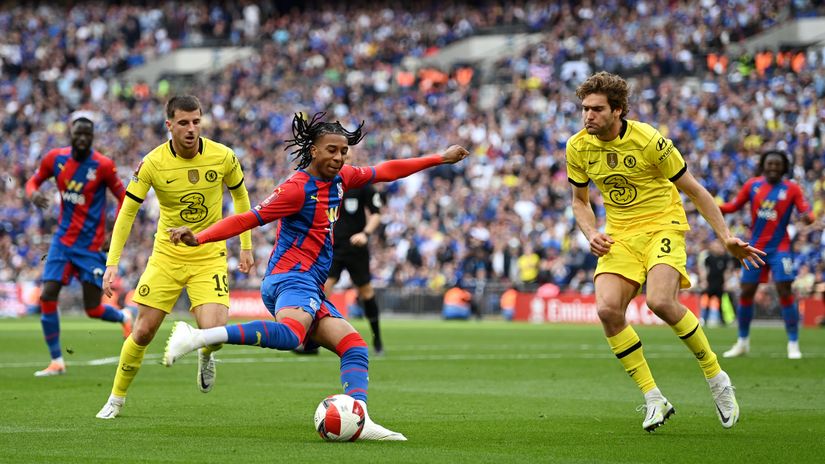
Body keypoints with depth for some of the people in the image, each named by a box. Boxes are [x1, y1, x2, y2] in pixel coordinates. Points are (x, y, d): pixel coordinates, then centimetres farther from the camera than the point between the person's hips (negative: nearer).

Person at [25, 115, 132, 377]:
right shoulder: (56, 158, -3)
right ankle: (56, 361, 2)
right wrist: (33, 193, -13)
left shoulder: (103, 166, -12)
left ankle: (124, 317, 35)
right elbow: (33, 181, 12)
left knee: (93, 310, -1)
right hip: (63, 239, 3)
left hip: (91, 244, -3)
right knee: (47, 296, -9)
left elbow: (123, 197, -3)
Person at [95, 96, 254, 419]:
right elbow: (127, 212, -5)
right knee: (143, 331, -1)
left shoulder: (223, 157, -10)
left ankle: (206, 356, 20)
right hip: (167, 255, 0)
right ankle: (116, 400, 19)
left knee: (213, 332, -19)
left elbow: (240, 196, 10)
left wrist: (246, 247, 11)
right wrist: (112, 263, -11)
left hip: (210, 256, 0)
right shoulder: (152, 164, -13)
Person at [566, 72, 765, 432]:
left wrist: (726, 237, -9)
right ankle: (653, 398, -6)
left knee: (661, 301, -29)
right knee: (607, 309, -20)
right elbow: (580, 201, 14)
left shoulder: (649, 141, -16)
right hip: (619, 235, 4)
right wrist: (592, 234, -6)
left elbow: (693, 189, -6)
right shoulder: (578, 148, -2)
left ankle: (716, 378, -6)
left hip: (662, 225, -4)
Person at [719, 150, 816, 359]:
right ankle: (742, 342, 21)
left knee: (785, 292, -13)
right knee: (746, 293, 5)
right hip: (755, 247, 3)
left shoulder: (792, 189, -5)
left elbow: (806, 211, -10)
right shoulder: (752, 185, 2)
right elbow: (734, 205, 10)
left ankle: (793, 344, -4)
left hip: (779, 248, -3)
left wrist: (808, 216, -34)